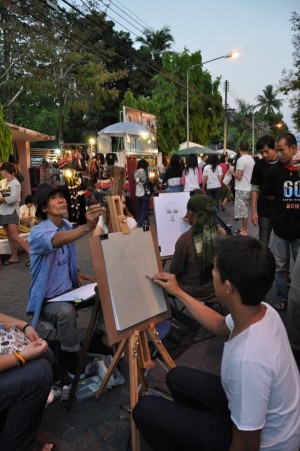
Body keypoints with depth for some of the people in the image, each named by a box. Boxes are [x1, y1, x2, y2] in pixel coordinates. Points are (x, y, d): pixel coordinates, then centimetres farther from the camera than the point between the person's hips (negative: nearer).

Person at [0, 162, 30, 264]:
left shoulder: (15, 183, -10)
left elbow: (13, 198, -20)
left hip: (11, 212, -8)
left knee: (15, 236, -14)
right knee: (9, 237, 9)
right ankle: (14, 257, 15)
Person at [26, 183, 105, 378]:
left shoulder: (67, 226, 1)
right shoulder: (38, 233, -22)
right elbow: (55, 241, -48)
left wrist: (76, 273, -2)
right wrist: (87, 227, -64)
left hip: (69, 289, 7)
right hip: (47, 298, -6)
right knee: (66, 311, -35)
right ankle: (72, 359, -12)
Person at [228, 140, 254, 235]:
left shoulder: (241, 160, -16)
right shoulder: (251, 159, 10)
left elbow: (238, 177, -19)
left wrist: (232, 172, -2)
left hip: (242, 189, -9)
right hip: (248, 188, 9)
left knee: (243, 211, -3)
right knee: (245, 210, 16)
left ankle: (244, 231, 1)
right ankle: (244, 229, 24)